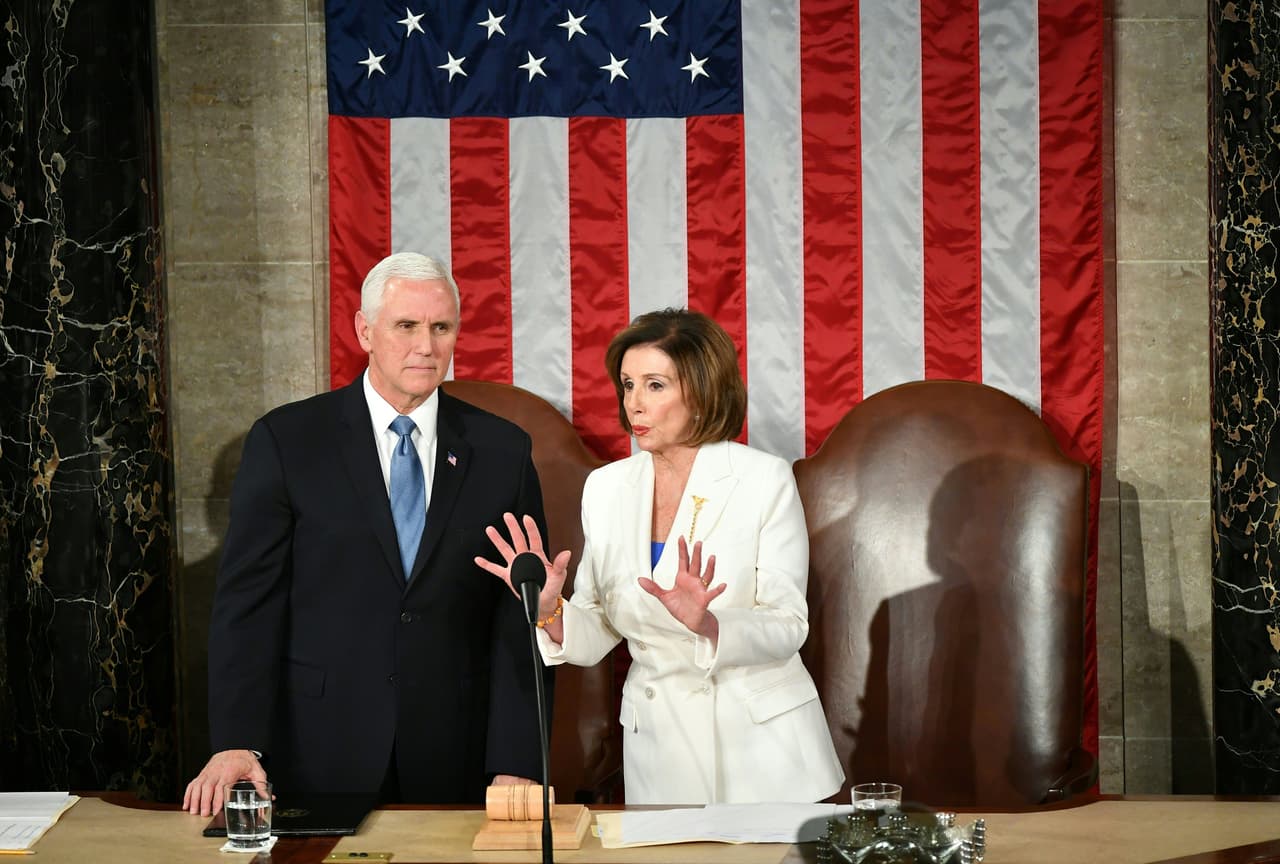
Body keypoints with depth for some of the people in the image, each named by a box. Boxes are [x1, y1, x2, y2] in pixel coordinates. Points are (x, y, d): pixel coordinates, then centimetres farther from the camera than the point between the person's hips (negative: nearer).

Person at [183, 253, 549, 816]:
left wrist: (515, 766, -7)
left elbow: (518, 617, 1)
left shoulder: (502, 451, 4)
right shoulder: (285, 442, -1)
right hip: (320, 758, -1)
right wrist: (235, 743, -15)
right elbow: (247, 600, -4)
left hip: (455, 764, 2)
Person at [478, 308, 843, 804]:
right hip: (656, 743, 3)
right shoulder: (606, 487, 4)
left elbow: (787, 629, -11)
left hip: (761, 744, -3)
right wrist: (549, 609, -15)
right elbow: (596, 638, 6)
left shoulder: (765, 480, -8)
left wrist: (705, 624, -29)